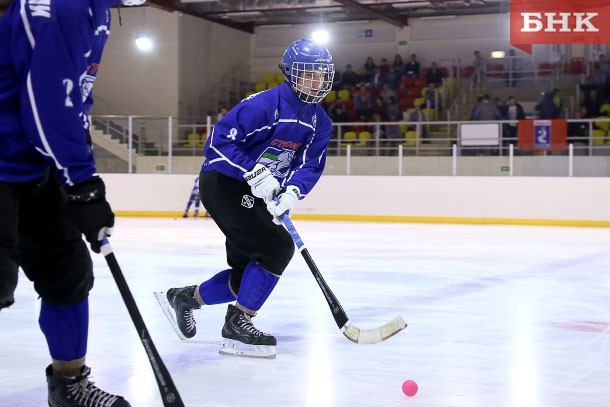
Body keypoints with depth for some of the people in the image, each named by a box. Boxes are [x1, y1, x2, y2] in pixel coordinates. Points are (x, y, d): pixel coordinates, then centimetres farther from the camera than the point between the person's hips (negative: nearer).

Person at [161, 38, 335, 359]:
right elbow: (220, 140, -23)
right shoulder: (264, 104, -20)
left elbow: (311, 166, -2)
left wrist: (292, 192, -22)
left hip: (255, 194, 9)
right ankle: (238, 323, -8)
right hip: (222, 182, -9)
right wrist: (255, 173, -31)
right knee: (278, 248, -19)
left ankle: (185, 297, 31)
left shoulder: (320, 122, 4)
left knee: (249, 274, 10)